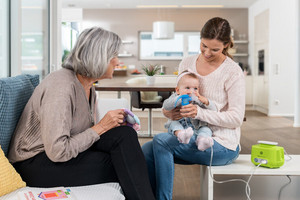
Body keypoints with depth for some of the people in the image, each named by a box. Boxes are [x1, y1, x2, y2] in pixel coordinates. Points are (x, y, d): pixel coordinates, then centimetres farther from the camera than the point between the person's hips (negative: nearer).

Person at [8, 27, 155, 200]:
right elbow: (58, 152, -26)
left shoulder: (88, 87, 6)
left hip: (69, 151, 8)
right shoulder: (61, 85, -23)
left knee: (125, 134, -14)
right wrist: (100, 127, -20)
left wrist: (112, 124, -5)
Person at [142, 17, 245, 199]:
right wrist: (169, 111, -8)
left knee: (161, 141, -23)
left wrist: (199, 112, -27)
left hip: (222, 144, -6)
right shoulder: (187, 63, 8)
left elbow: (237, 118, -13)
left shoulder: (233, 72, -10)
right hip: (193, 137, 6)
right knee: (146, 150, -17)